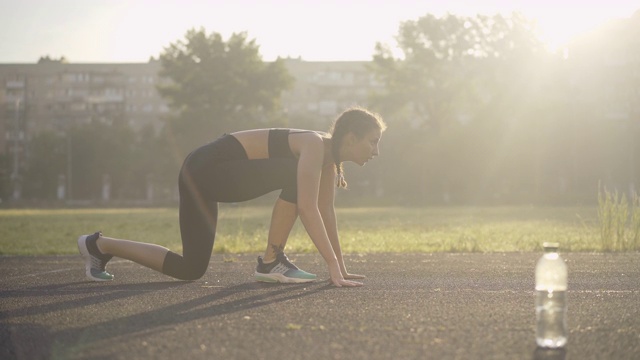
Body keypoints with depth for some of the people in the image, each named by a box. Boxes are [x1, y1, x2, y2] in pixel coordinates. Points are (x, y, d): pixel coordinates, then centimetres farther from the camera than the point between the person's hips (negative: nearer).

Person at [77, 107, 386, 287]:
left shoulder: (328, 155, 6)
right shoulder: (315, 146, -21)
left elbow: (326, 211, 11)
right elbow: (307, 208, -31)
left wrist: (340, 265, 10)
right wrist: (334, 267, -32)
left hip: (219, 176, 9)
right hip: (205, 169, -9)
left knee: (190, 269, 9)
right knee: (295, 176, -25)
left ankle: (99, 246, 21)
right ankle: (270, 263, -11)